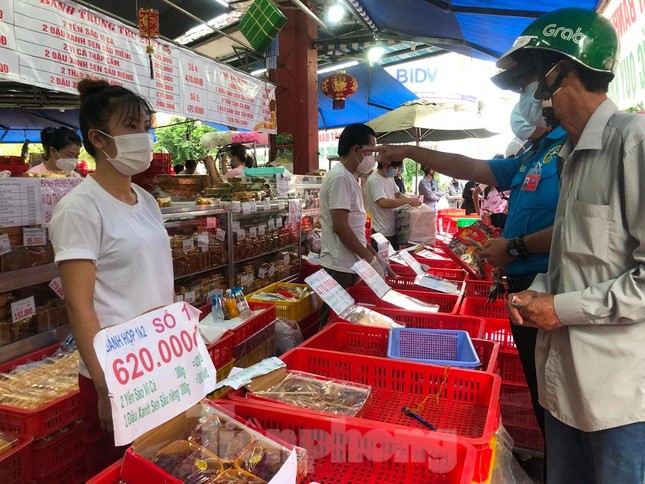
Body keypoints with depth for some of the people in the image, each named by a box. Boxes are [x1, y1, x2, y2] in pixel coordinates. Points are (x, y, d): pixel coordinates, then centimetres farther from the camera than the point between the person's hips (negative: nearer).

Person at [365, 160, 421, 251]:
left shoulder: (390, 178, 9)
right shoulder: (374, 180, -19)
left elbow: (397, 194, 20)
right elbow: (383, 203, -29)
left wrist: (411, 200, 0)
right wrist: (408, 200, -24)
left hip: (393, 230, 9)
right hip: (382, 234, -9)